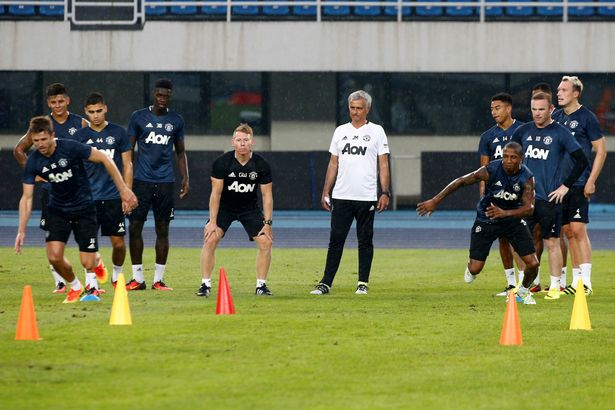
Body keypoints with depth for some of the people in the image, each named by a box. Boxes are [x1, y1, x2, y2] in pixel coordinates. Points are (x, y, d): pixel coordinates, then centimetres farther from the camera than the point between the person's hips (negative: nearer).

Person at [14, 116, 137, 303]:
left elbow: (104, 160, -13)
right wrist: (21, 231, -14)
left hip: (84, 209, -2)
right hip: (58, 210, 2)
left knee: (87, 264, -6)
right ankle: (75, 286, 15)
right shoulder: (33, 162, -12)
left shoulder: (71, 148, -22)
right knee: (54, 257, -16)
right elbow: (27, 197, -7)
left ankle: (97, 259, 34)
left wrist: (124, 189, -15)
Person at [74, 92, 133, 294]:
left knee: (119, 243, 2)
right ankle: (90, 282, -1)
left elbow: (127, 166, 7)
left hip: (114, 196, 0)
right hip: (89, 197, 0)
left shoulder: (118, 133, 4)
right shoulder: (80, 135, 5)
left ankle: (117, 276, 25)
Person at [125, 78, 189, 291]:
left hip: (166, 182, 1)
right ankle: (137, 278, 4)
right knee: (135, 227, -4)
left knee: (162, 229, 3)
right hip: (142, 180, -1)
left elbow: (180, 152, 15)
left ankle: (158, 278, 8)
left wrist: (185, 178, 6)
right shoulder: (139, 117, 2)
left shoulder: (176, 120, 8)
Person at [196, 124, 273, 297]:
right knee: (210, 239, -20)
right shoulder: (222, 162, -19)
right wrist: (213, 222, -19)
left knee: (266, 242, -12)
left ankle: (261, 285, 3)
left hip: (250, 208, 2)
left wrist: (267, 223, -13)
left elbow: (267, 195, -8)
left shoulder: (261, 165, -15)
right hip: (225, 207, -1)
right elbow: (216, 193, -16)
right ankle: (205, 285, -9)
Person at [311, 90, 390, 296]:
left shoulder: (376, 131, 3)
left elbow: (383, 164, 0)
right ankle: (326, 283, -1)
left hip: (367, 197, -3)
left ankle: (363, 284, 10)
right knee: (336, 240, 0)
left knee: (365, 240, 3)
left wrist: (385, 193, -9)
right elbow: (333, 164, 15)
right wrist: (326, 192, 9)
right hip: (341, 197, 3)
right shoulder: (340, 131, 13)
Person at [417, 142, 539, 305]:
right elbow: (461, 181, -15)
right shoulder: (491, 170, -24)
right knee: (475, 269, -7)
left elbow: (529, 208, -28)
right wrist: (435, 201, -14)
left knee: (533, 264, -7)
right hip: (486, 221, -1)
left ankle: (523, 290, 27)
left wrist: (505, 213, -47)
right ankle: (471, 268, 34)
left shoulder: (527, 178, -20)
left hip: (512, 218, 2)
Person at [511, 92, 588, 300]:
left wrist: (566, 186, -6)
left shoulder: (560, 133, -4)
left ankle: (555, 287, 7)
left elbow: (582, 161, -3)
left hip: (550, 198, -4)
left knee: (552, 242, 0)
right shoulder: (523, 131, 8)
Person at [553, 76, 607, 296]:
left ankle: (586, 280, -12)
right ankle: (576, 280, 12)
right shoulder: (556, 117, 13)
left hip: (579, 184, -6)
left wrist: (591, 181, -11)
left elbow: (601, 150, -6)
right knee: (568, 231, 7)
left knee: (578, 229, -12)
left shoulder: (587, 117, -6)